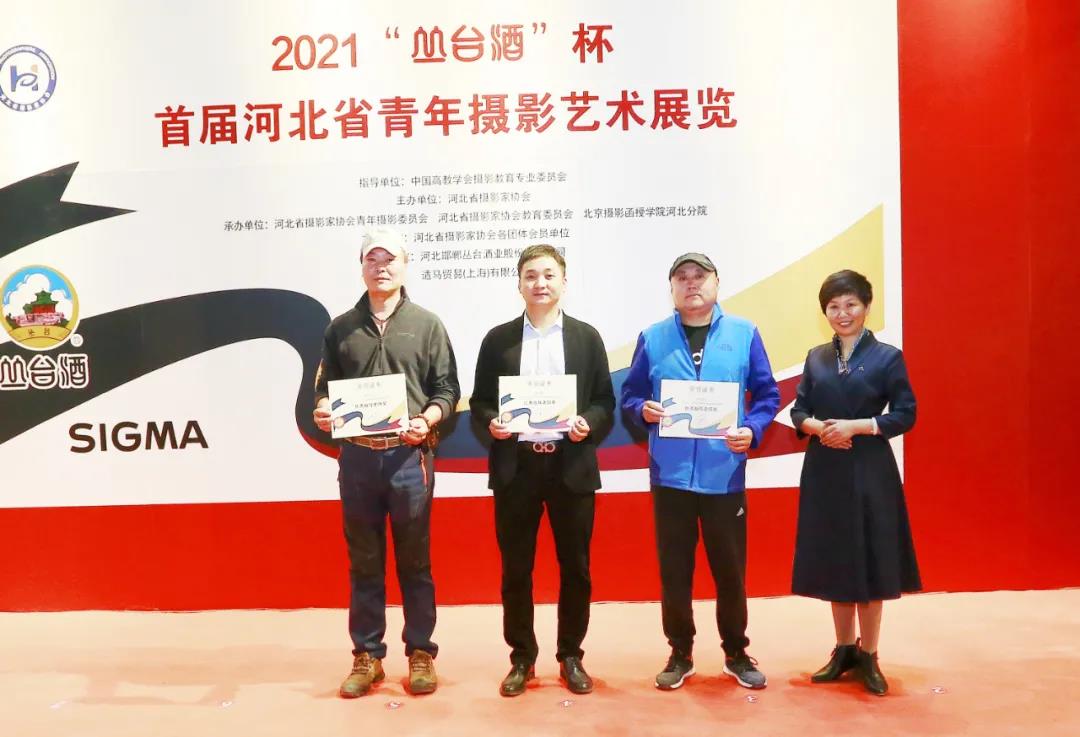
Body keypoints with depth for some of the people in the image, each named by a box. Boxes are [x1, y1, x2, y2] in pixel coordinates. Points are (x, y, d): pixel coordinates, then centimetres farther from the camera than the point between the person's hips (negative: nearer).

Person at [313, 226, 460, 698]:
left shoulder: (427, 325, 4)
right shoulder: (341, 328, 10)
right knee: (364, 562, 10)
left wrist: (426, 421, -16)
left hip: (409, 456, -2)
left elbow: (447, 391, 1)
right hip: (357, 456, 2)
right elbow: (325, 388, 11)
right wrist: (323, 409, -10)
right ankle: (367, 656, 22)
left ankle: (421, 653, 20)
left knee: (414, 561, 7)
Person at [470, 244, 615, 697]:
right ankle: (521, 659, 23)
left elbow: (605, 403, 5)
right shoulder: (498, 339, 6)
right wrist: (491, 423, -14)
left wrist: (588, 423, -15)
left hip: (571, 466, 0)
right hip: (515, 466, 0)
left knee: (575, 568, 8)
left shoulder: (586, 337, 7)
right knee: (516, 569, 7)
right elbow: (479, 404, 6)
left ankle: (571, 657, 25)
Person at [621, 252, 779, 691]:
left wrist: (752, 430, -12)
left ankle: (736, 654, 30)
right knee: (673, 570, 9)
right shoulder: (652, 338, 5)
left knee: (730, 569, 10)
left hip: (724, 474, 0)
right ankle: (680, 654, 26)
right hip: (670, 474, 1)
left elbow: (768, 395, 5)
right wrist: (643, 410, -14)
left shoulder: (744, 334, 3)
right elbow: (629, 395, 7)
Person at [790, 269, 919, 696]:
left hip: (869, 472, -3)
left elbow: (906, 415, -6)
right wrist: (817, 426, -12)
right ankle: (844, 650, 25)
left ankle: (868, 655, 18)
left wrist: (857, 426, -17)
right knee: (833, 562, 10)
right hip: (824, 471, 4)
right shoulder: (816, 358, 8)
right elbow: (798, 411, 8)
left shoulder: (887, 357, -3)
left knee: (869, 562, 3)